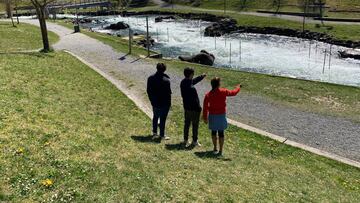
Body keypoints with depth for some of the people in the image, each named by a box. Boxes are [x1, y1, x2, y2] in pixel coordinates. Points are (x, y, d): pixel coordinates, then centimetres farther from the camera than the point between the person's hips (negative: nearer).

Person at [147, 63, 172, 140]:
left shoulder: (150, 78, -5)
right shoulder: (166, 80, -22)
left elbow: (148, 91, 2)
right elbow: (168, 93, -17)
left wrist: (152, 100, 12)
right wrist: (169, 103, -4)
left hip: (154, 103, 5)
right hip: (164, 104, -5)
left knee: (155, 117, 22)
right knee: (163, 119, 8)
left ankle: (154, 133, 31)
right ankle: (162, 135, 19)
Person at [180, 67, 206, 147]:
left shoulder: (183, 82, -1)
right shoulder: (191, 88, -30)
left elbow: (194, 81, 17)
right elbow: (195, 100, -24)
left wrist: (202, 76, 24)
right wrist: (199, 108, -12)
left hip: (186, 107, 9)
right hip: (193, 108, -9)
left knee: (187, 123, 19)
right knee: (195, 125, 7)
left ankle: (185, 140, 29)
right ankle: (194, 141, 18)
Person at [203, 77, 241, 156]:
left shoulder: (208, 95, -9)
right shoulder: (224, 92, -11)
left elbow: (205, 107, -7)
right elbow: (233, 92, 6)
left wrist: (205, 117, 2)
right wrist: (238, 87, 26)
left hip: (212, 116, 1)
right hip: (221, 115, -1)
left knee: (213, 132, 17)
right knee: (221, 132, 7)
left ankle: (215, 149, 27)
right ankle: (220, 151, 11)